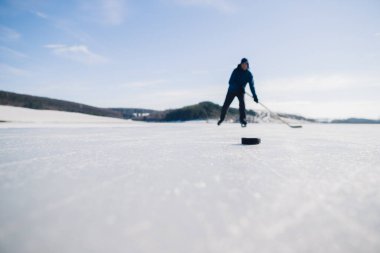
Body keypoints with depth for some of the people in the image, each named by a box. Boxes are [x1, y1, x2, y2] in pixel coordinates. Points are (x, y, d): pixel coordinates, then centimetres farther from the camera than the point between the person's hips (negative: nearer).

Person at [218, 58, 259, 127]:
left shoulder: (249, 74, -7)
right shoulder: (236, 71, -13)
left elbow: (251, 85, -6)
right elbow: (230, 82, -20)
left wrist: (254, 96, -15)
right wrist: (239, 86, -34)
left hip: (241, 91, 1)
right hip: (232, 90, -1)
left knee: (242, 104, -25)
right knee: (226, 105, 4)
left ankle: (242, 120, -17)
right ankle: (222, 118, 28)